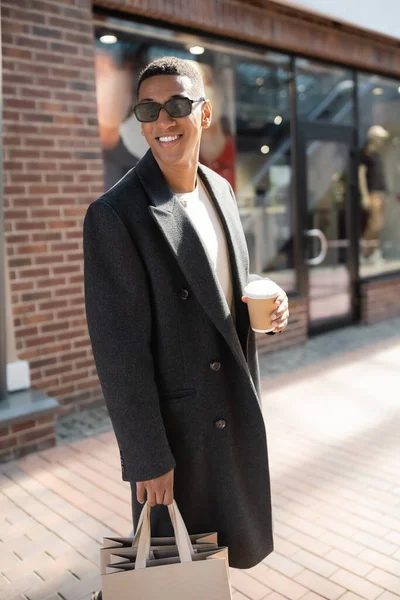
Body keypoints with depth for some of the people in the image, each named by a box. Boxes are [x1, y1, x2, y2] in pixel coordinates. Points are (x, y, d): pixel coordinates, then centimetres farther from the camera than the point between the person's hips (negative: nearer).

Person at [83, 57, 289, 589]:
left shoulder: (221, 189, 3)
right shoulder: (114, 216, -20)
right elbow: (118, 351, -19)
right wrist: (147, 459, -15)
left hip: (237, 411, 7)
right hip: (175, 424, -7)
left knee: (230, 547, 25)